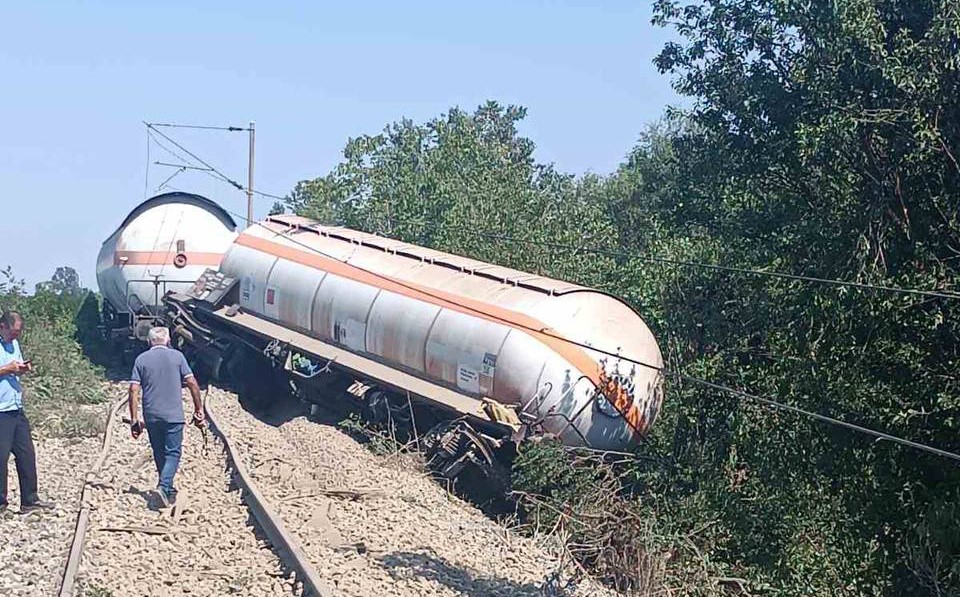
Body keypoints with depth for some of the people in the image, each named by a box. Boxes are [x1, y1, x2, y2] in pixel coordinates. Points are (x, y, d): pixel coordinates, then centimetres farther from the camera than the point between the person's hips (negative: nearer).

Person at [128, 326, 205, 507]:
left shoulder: (141, 359, 4)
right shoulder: (177, 356, 2)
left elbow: (134, 390, -2)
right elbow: (192, 384, -2)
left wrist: (134, 419, 1)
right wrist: (199, 410, 6)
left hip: (151, 416, 2)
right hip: (173, 415, -2)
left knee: (159, 453, 16)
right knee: (172, 453, 2)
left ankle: (168, 489, 25)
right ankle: (164, 486, -19)